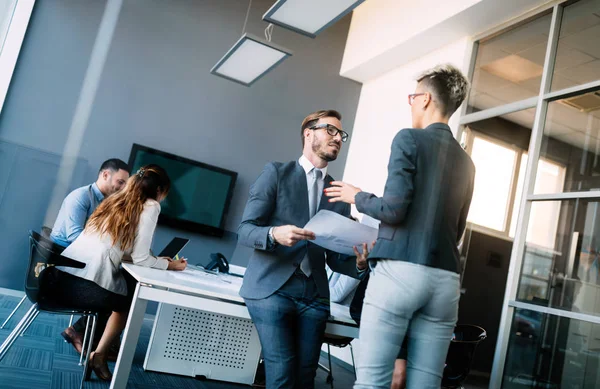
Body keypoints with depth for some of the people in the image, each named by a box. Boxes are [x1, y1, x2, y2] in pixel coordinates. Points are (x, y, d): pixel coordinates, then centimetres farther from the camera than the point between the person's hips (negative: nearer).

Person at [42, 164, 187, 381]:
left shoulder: (116, 200, 20)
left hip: (58, 277, 7)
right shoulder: (150, 206, -1)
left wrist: (157, 260, 28)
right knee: (133, 297, 22)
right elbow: (139, 258, -5)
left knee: (125, 285, 29)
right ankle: (99, 355, 17)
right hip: (82, 286, -7)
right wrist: (170, 264, 11)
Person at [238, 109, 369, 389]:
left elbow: (335, 257, 12)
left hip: (314, 294, 4)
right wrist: (275, 234, -26)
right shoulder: (276, 172, 2)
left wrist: (359, 264, -10)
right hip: (271, 287, -4)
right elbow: (244, 230, -5)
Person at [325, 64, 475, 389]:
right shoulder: (466, 162, 18)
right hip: (445, 279, 7)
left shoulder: (409, 139, -2)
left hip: (400, 272, -6)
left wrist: (357, 197, 8)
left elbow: (394, 209, -12)